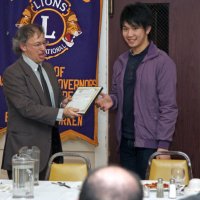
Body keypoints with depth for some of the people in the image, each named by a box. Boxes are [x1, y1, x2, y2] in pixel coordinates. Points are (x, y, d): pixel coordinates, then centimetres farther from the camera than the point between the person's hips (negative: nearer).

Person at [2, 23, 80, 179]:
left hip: (52, 144, 7)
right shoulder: (12, 73, -11)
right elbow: (27, 108, -20)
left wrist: (63, 104, -1)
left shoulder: (48, 68, 13)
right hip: (27, 148, -7)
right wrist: (61, 113, -26)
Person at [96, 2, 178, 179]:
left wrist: (163, 144, -16)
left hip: (150, 143, -6)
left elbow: (168, 106, -11)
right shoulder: (121, 62, 11)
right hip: (125, 141, 6)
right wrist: (110, 100, -4)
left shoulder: (162, 62, -8)